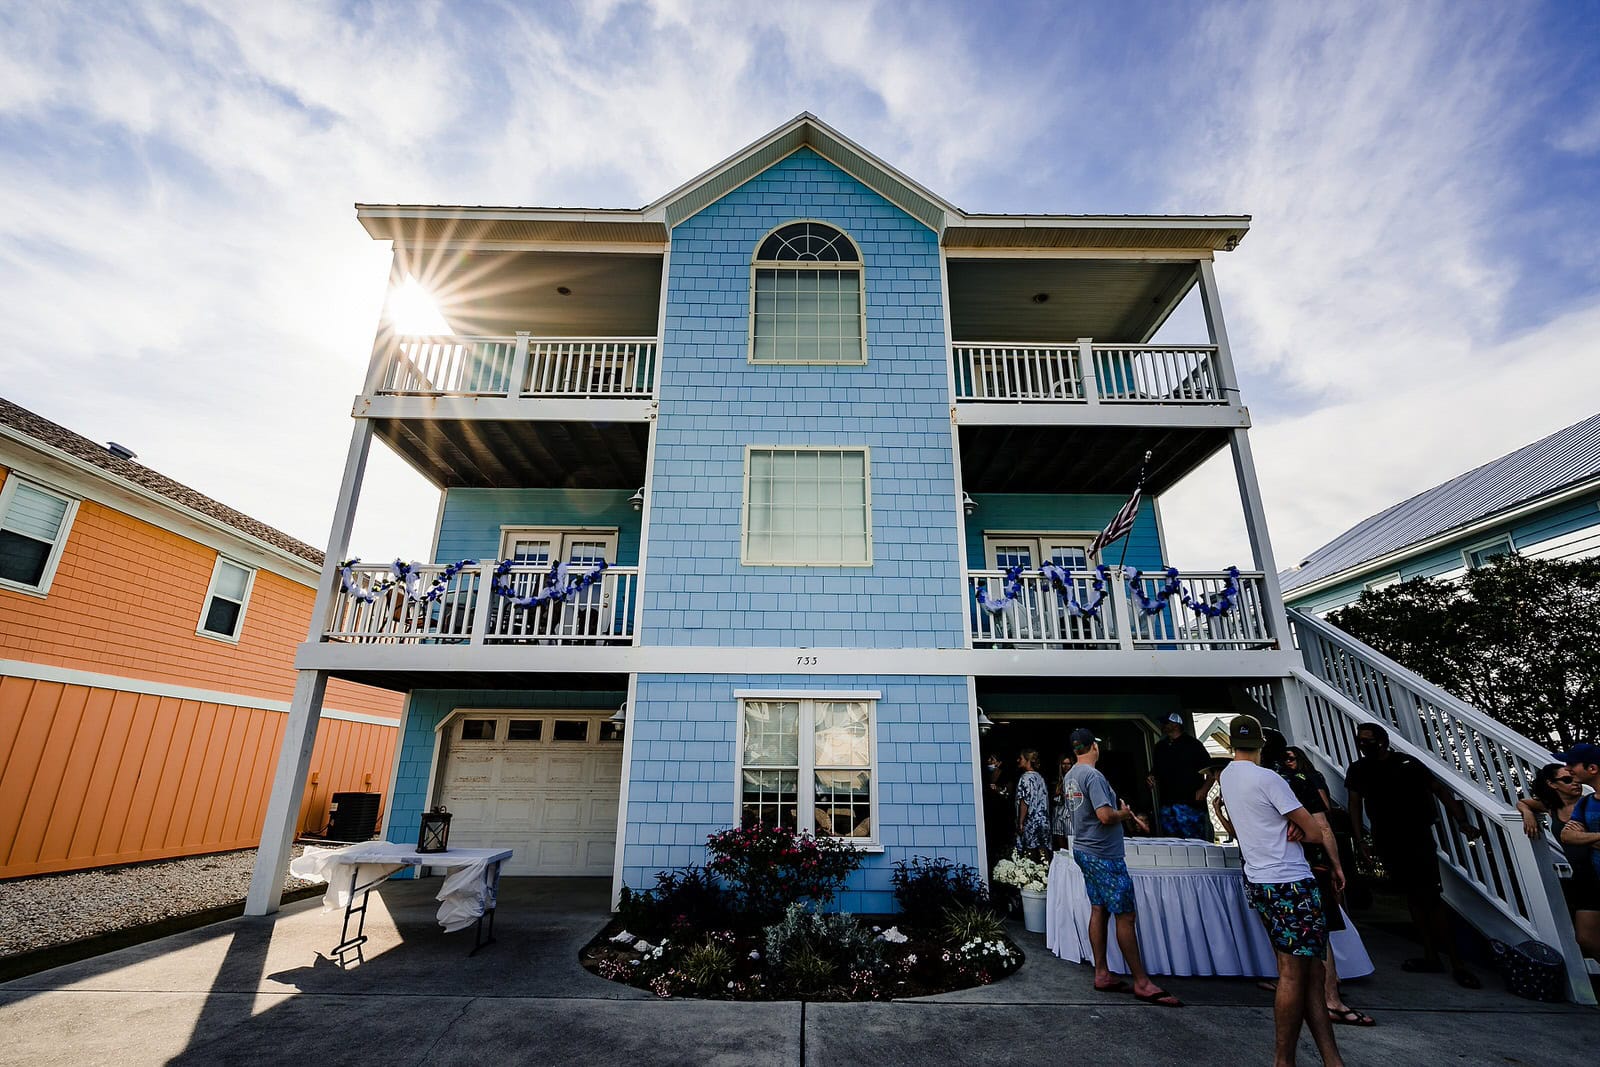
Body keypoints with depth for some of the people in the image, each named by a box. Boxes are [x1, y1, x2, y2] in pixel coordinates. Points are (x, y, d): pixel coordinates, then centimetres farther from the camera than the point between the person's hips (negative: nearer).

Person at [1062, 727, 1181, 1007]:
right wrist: (1123, 813, -5)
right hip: (1104, 856, -9)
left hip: (1084, 850, 9)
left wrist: (1129, 816, 21)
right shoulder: (1093, 775, -20)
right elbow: (1106, 816, -27)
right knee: (1125, 917, -2)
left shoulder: (1070, 776, 10)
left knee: (1099, 910, 13)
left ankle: (1101, 974, 18)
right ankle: (1142, 983, 5)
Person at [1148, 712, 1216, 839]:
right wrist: (1152, 779, 6)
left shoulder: (1192, 744, 1)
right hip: (1166, 804, 5)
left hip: (1190, 803, -5)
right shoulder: (1160, 747, 18)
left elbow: (1211, 772, -1)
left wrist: (1204, 789, -16)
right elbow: (1155, 772, 27)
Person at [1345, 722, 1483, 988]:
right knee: (1413, 897, 10)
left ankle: (1457, 963, 3)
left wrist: (1462, 822, -18)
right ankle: (1430, 957, 18)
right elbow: (1355, 805, 4)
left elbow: (1440, 791, -6)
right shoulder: (1358, 770, 1)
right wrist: (1360, 840, -1)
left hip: (1418, 838, -4)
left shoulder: (1407, 763, -8)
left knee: (1431, 897, -6)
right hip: (1387, 841, 4)